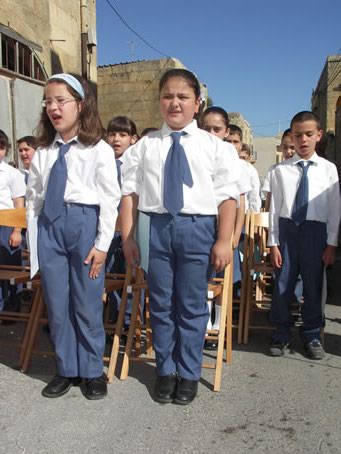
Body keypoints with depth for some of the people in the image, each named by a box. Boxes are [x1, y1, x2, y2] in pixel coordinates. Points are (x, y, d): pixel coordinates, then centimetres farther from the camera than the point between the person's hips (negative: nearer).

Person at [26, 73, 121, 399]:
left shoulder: (99, 150, -3)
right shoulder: (42, 152, 10)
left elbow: (110, 198, -6)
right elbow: (33, 197, 12)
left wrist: (102, 244, -10)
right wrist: (33, 240, 8)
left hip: (85, 223, -4)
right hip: (49, 225, 5)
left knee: (87, 305, 5)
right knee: (56, 304, 11)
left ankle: (92, 371, 24)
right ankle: (66, 369, 28)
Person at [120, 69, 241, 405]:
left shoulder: (215, 146, 3)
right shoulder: (144, 146, 7)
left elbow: (227, 196, -2)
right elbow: (130, 193, 5)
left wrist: (223, 241, -8)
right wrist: (127, 238, 0)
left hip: (197, 228, -1)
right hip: (156, 226, 2)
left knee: (192, 305, 8)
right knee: (161, 303, 11)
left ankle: (189, 373, 26)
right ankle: (165, 370, 30)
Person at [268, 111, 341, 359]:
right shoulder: (281, 170, 0)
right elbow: (275, 208, 1)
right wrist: (273, 243, 0)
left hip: (316, 230, 0)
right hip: (287, 229, 0)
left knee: (313, 285, 10)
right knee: (282, 284, 6)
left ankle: (312, 335, 28)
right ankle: (282, 334, 24)